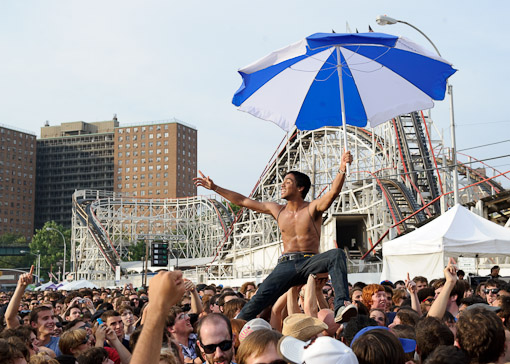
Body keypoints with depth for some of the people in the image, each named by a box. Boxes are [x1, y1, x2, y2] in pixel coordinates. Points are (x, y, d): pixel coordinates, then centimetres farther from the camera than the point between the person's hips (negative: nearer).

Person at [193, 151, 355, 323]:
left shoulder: (312, 208, 1)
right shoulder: (276, 210, 14)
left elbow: (333, 192, -18)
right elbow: (242, 201, 19)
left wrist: (342, 169, -36)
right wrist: (214, 188, 21)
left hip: (310, 262, -3)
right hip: (286, 264, 3)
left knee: (336, 255, -32)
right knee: (260, 298, -17)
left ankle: (341, 306, -45)